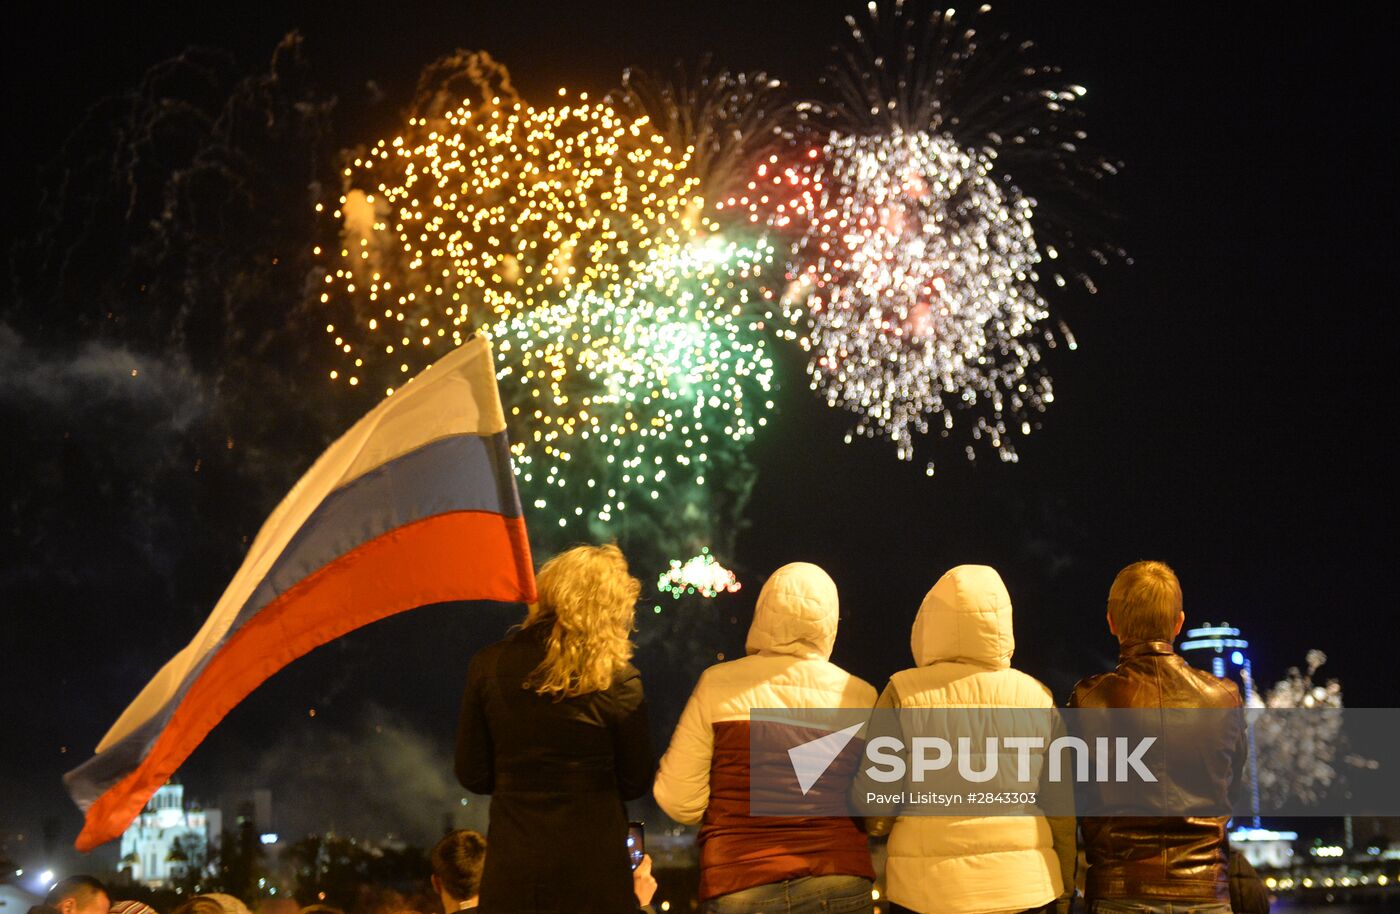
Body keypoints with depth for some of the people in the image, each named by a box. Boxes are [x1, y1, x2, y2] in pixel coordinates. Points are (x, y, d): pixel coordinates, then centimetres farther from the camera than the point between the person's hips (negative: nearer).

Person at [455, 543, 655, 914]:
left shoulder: (488, 666, -3)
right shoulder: (618, 679, -10)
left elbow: (473, 775, 3)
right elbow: (636, 782, 0)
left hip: (511, 869, 2)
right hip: (592, 864, -2)